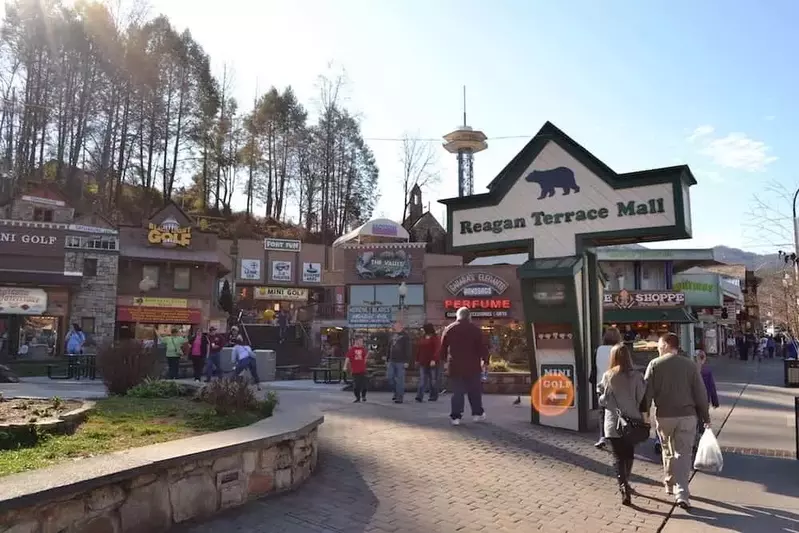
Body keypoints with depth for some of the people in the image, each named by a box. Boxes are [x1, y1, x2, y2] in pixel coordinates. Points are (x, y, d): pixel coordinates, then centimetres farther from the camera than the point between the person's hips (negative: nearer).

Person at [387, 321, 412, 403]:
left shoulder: (405, 336, -5)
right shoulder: (394, 335, 16)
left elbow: (408, 349, -11)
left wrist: (407, 361, -16)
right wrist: (388, 359, 18)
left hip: (400, 362, -7)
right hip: (392, 361, 7)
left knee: (399, 379, -3)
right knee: (389, 377, 5)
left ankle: (399, 397, 3)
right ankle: (397, 391, 24)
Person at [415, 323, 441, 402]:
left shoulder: (435, 338, -7)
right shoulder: (422, 339, 13)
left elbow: (437, 350, -15)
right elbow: (418, 349, 17)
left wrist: (434, 360, -23)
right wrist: (417, 360, 16)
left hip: (433, 363, -5)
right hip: (423, 363, 6)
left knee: (433, 380, 5)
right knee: (422, 380, -3)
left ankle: (433, 396, 16)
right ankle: (420, 396, -9)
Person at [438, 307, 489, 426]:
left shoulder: (449, 329, 3)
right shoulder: (475, 329, -3)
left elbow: (443, 348, 6)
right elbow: (482, 347, -3)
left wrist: (443, 359, 19)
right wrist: (485, 361, 8)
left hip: (455, 366, 1)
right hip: (472, 366, -1)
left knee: (457, 392, 5)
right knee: (475, 391, 13)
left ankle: (456, 416, 2)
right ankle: (477, 413, 18)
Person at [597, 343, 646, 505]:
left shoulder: (608, 376, -8)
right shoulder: (636, 376, -7)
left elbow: (602, 400, -6)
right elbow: (642, 399, -6)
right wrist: (639, 414, 11)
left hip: (614, 423, -1)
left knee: (618, 457, 4)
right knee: (629, 454, 20)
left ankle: (623, 488, -12)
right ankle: (625, 483, 35)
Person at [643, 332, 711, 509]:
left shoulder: (655, 364, -5)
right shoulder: (690, 365, -1)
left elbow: (647, 392, -6)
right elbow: (700, 393, 0)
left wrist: (643, 413, 2)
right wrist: (705, 416, 10)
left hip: (664, 416, 0)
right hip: (687, 415, 0)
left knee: (668, 451, 19)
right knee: (683, 454, 5)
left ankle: (670, 484, 32)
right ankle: (681, 493, -1)